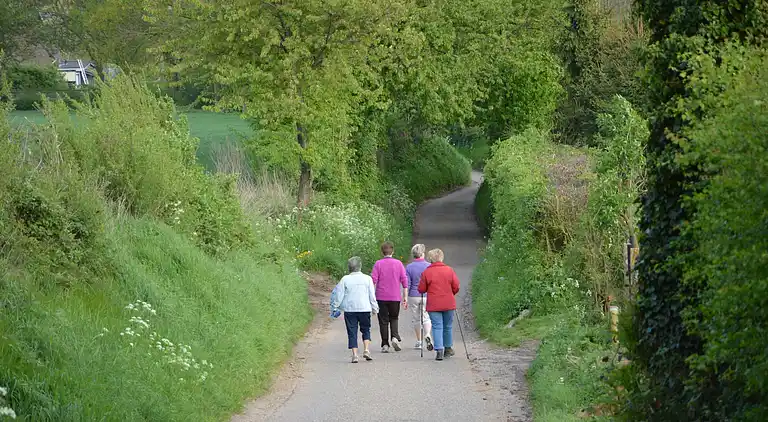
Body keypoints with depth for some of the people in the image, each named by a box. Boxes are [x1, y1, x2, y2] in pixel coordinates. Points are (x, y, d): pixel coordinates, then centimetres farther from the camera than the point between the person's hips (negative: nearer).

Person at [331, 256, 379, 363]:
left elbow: (339, 295, 0)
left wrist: (335, 306, 12)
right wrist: (374, 308, 15)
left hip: (349, 309, -1)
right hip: (364, 309, 1)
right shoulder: (367, 278, 2)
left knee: (352, 332, 3)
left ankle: (354, 354, -4)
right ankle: (366, 350, -2)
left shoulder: (345, 279, -2)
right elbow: (372, 295, 5)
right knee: (366, 330, 14)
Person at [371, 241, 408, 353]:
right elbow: (404, 281, 1)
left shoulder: (378, 264, -3)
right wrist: (405, 297, 6)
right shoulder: (398, 263, 1)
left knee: (383, 321, 5)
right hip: (395, 297, 1)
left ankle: (385, 345, 2)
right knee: (394, 318, 17)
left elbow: (373, 281, -7)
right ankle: (395, 337, -6)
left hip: (381, 297, -1)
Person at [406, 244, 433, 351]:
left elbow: (407, 284, -4)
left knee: (416, 319, 11)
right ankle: (428, 335, -22)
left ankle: (419, 342, 15)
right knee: (426, 318, 5)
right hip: (427, 296, 0)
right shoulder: (429, 266, -3)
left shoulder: (409, 267, -4)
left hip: (414, 296, 0)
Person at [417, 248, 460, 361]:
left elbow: (421, 289, -3)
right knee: (448, 326, 16)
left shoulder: (426, 272, -5)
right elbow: (456, 287, 0)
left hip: (433, 305, -2)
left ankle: (439, 350, -13)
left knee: (437, 327, -1)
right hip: (448, 304, 2)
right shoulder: (449, 270, -1)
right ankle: (448, 348, 28)